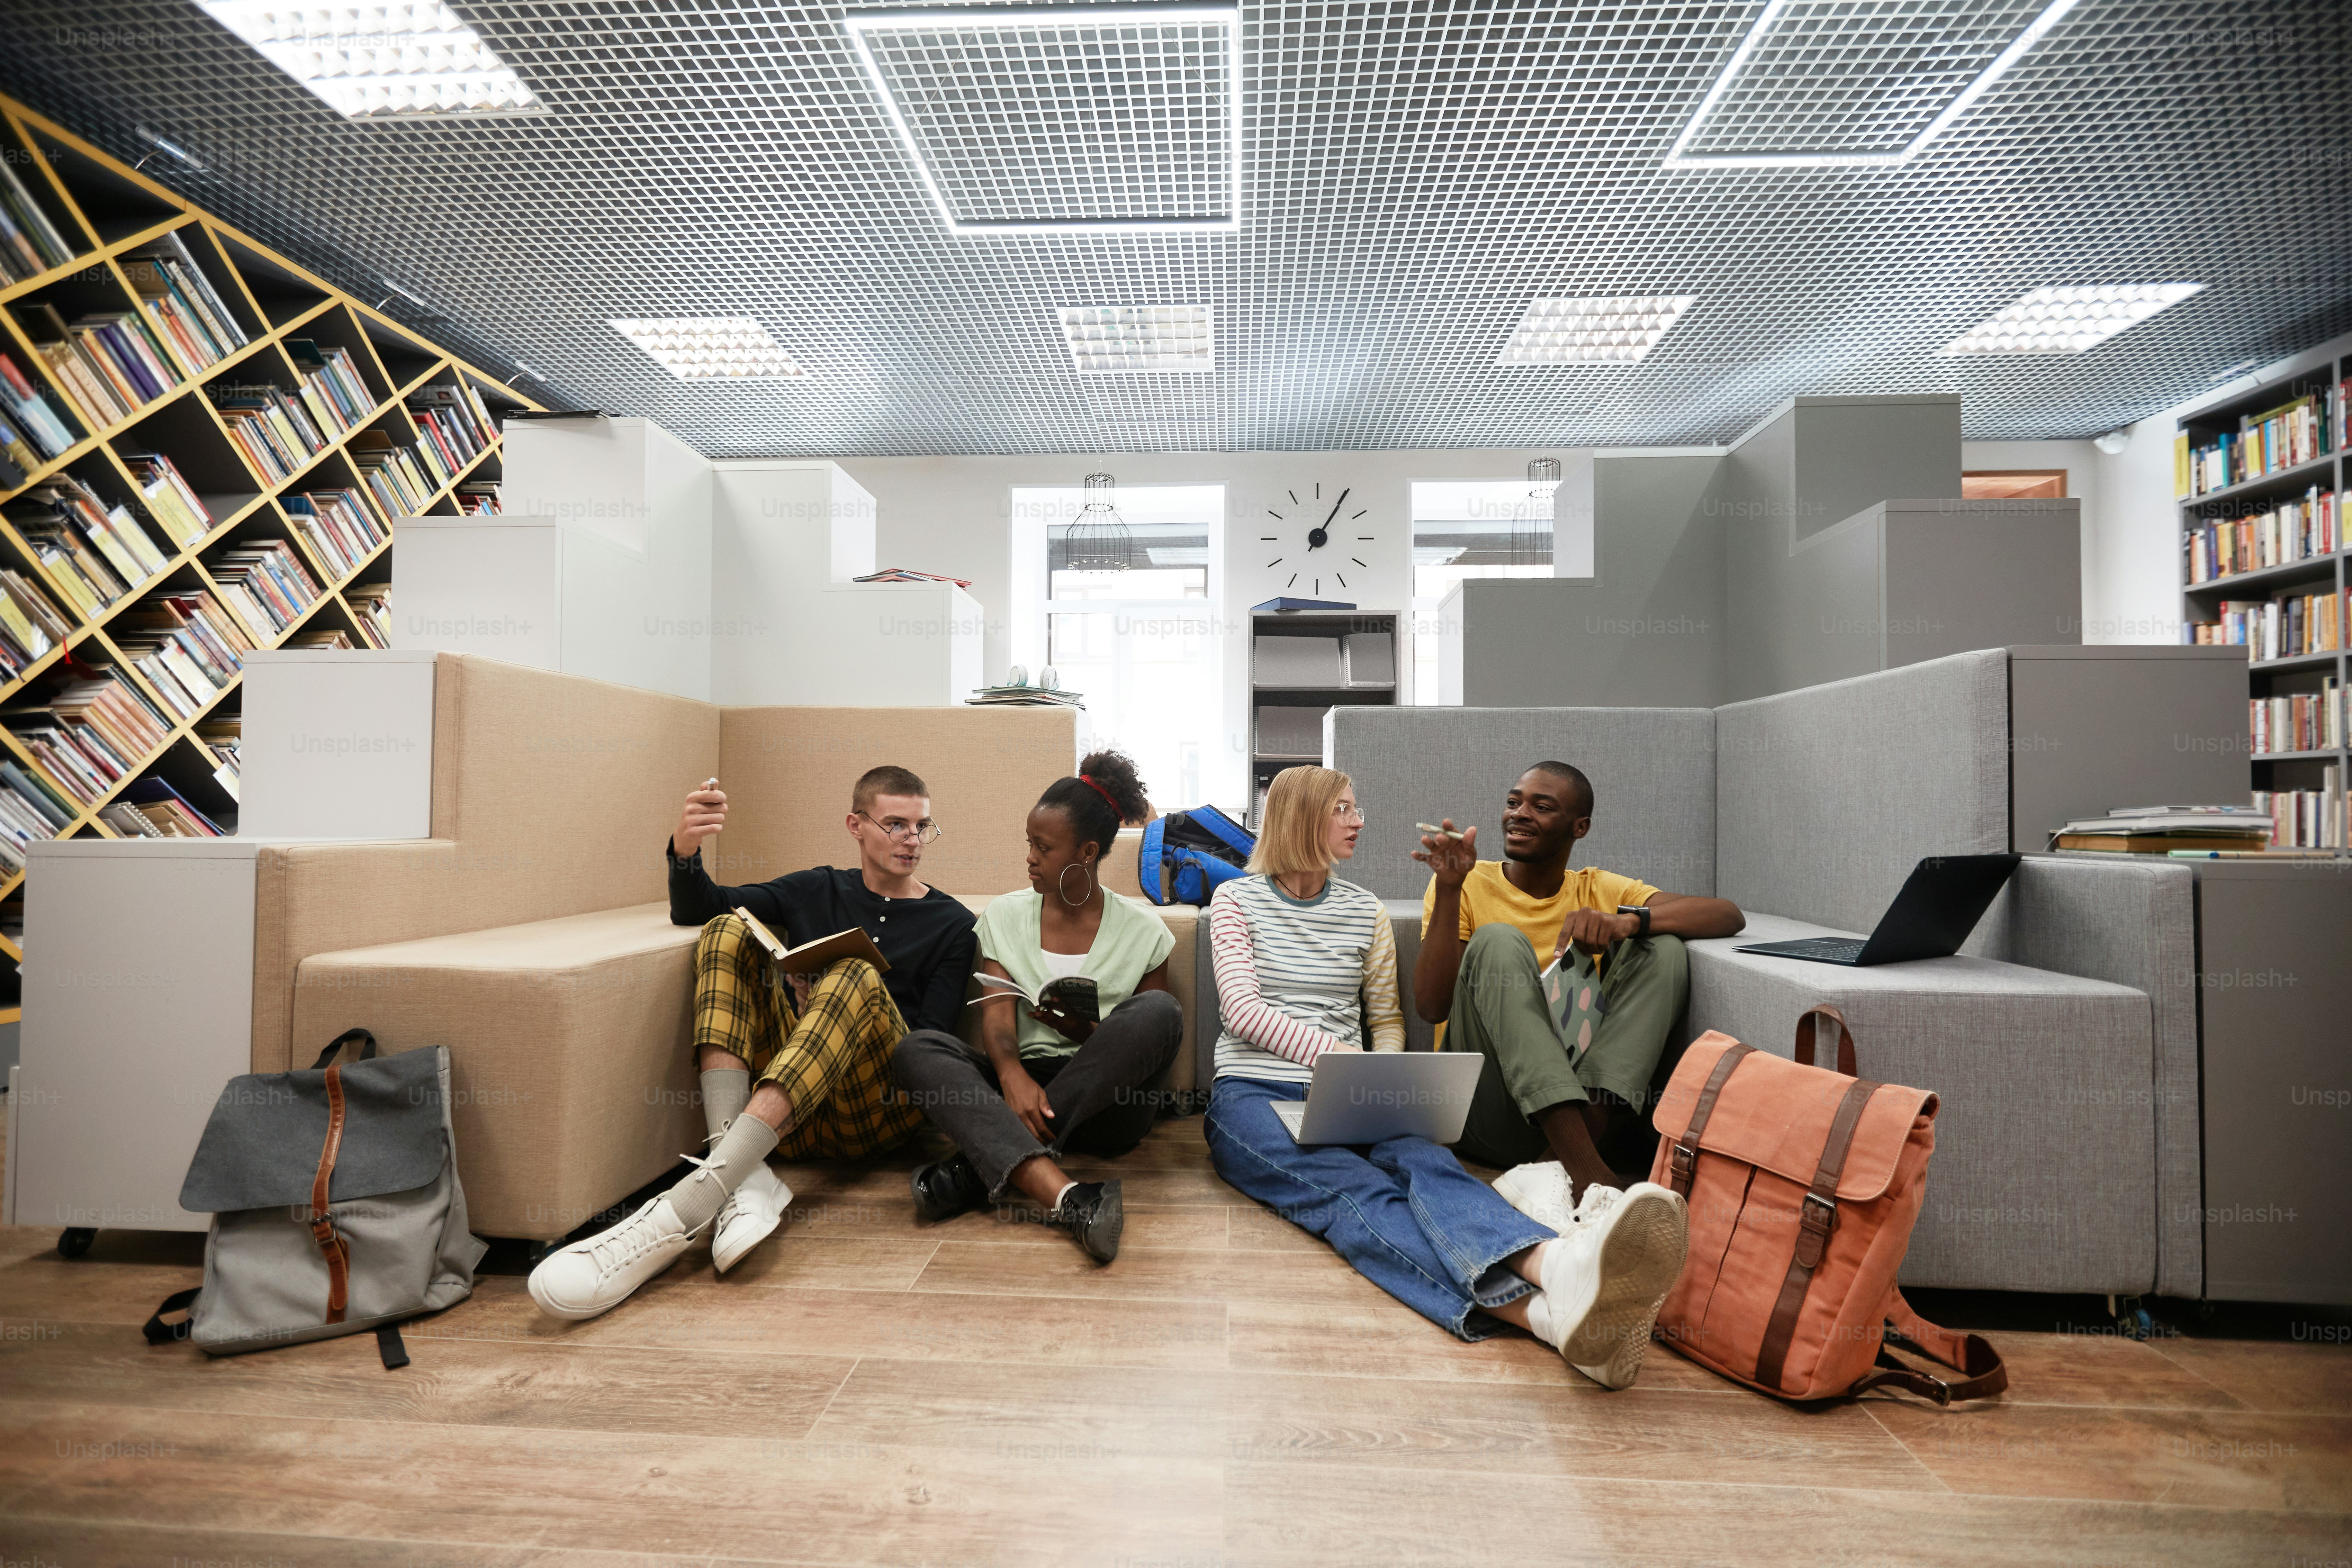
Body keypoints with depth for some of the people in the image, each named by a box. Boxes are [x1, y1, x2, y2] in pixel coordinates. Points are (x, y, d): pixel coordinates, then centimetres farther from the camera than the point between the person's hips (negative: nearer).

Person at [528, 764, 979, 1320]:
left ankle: (684, 1210, -43)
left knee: (857, 978, -31)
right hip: (794, 1123, 4)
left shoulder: (951, 924, 10)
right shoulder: (817, 890, 21)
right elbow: (694, 910, 13)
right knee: (729, 931, -12)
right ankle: (745, 1182, -31)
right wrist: (685, 853, -10)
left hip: (881, 1110, -3)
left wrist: (835, 1010, -15)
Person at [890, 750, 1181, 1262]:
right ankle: (1063, 1196, -46)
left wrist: (1089, 1034, -16)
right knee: (915, 1049, -25)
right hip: (1021, 1086, 2)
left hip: (1107, 1102, -1)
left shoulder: (1142, 929, 4)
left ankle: (981, 1168, -29)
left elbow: (1152, 1042, 5)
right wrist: (1013, 1075, -27)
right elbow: (997, 1019, -4)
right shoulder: (1004, 916, 8)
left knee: (1160, 1010, -30)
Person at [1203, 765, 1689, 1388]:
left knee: (1426, 1162, -32)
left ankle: (1560, 1267, -63)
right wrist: (1340, 1056, -20)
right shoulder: (1236, 899, 7)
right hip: (1251, 1096, -3)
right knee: (1354, 1189, -34)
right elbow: (1244, 1010, -5)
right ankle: (1539, 1311, -60)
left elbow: (1388, 1020, 23)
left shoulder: (1366, 911, 17)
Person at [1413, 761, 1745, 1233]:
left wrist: (1628, 921, -18)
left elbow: (1730, 916, 1)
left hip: (1589, 1111, 3)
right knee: (1498, 942, -22)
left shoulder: (1600, 891, 15)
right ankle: (1587, 1172, -34)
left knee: (1663, 948, -9)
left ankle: (1555, 1169, -26)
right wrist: (1449, 891, -16)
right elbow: (1430, 1007, -7)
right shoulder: (1470, 884, 6)